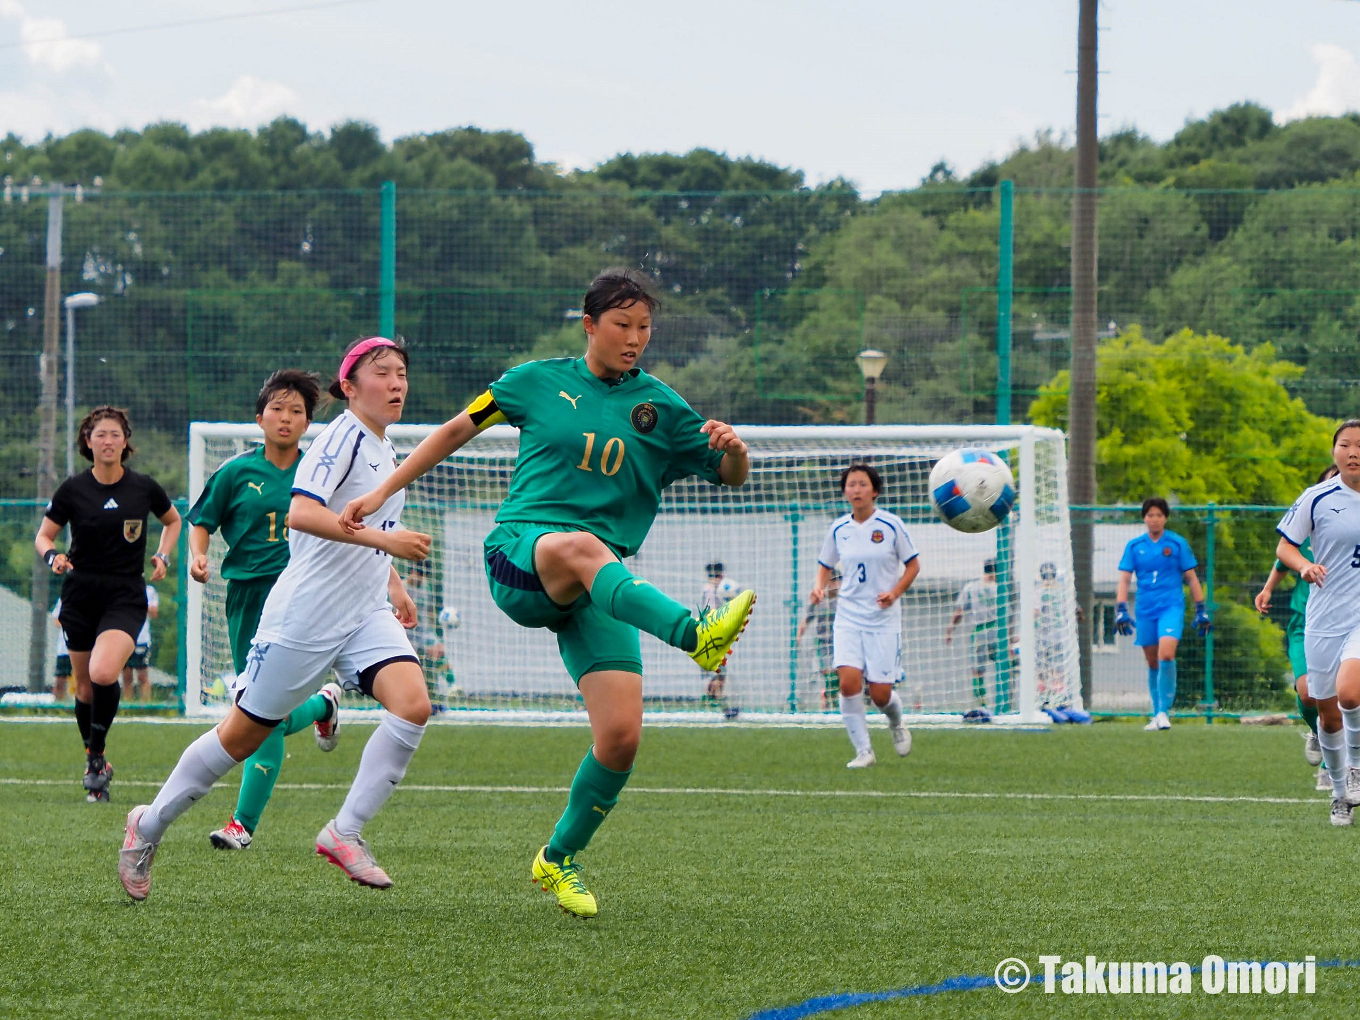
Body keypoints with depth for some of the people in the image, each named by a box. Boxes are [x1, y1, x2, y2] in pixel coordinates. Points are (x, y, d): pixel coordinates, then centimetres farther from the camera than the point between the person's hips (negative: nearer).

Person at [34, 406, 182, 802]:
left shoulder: (144, 487, -1)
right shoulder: (73, 490, -2)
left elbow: (173, 521, 19)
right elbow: (43, 535, 7)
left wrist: (162, 556, 3)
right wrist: (52, 556, -14)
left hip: (126, 595, -2)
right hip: (80, 595, 2)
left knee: (103, 673, -25)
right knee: (85, 686, 8)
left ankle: (97, 755, -7)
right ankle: (95, 766, 26)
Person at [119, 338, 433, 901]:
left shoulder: (387, 452, 13)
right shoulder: (342, 435, -13)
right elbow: (301, 513, -29)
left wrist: (392, 583, 21)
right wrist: (384, 539, -32)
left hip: (365, 614, 7)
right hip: (304, 615, -7)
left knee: (413, 703, -19)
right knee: (244, 734, 2)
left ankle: (344, 833, -12)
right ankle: (150, 824, 23)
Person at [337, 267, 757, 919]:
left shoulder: (659, 407, 12)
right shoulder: (538, 382, 10)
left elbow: (732, 476, 14)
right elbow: (459, 429, 21)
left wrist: (733, 448, -10)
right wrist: (382, 492, 18)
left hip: (598, 588, 3)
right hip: (518, 554, -3)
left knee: (620, 738, -13)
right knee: (578, 547, -42)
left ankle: (558, 860, 12)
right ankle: (696, 636, -65)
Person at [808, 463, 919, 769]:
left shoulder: (891, 525, -5)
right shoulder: (839, 529, 4)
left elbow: (913, 564, 2)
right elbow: (825, 565, 17)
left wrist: (895, 593, -13)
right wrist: (819, 587, -4)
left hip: (883, 619, -2)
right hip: (848, 616, 2)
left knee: (880, 694, -3)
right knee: (848, 681, -18)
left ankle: (896, 723, 34)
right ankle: (863, 751, -6)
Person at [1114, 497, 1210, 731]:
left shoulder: (1177, 544, 3)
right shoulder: (1134, 546, 7)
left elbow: (1191, 578, 8)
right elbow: (1124, 580, 7)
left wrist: (1201, 611, 6)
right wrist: (1121, 610, -4)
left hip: (1171, 607, -3)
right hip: (1145, 611, 3)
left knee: (1166, 655, -21)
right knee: (1152, 663, 7)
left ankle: (1163, 712, -16)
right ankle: (1157, 714, 19)